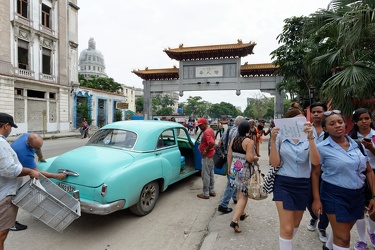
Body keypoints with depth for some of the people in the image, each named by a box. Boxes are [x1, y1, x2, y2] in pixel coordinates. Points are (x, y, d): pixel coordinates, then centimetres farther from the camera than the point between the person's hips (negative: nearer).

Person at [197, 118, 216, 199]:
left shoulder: (206, 132, -20)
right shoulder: (210, 130, 11)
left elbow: (211, 143, -32)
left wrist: (205, 151, -20)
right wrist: (201, 146, 12)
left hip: (207, 156, -10)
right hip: (211, 156, 10)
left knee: (205, 175, -1)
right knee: (211, 174, 17)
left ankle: (206, 194, 8)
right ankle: (212, 191, 27)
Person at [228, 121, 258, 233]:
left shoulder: (233, 140, 2)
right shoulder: (249, 141, -16)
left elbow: (229, 155, 6)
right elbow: (249, 158, -23)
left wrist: (229, 168, 16)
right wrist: (256, 157, -1)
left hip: (235, 169, 7)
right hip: (245, 171, -7)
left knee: (240, 192, 23)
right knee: (243, 196, 0)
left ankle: (242, 213, 39)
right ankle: (234, 220, -7)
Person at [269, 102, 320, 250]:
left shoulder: (308, 139, -1)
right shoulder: (280, 138, -5)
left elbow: (316, 161, -16)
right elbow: (275, 163, -11)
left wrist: (310, 137, -27)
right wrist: (273, 140, -20)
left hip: (303, 184, 3)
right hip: (283, 184, -3)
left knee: (295, 223, 22)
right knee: (287, 228, -5)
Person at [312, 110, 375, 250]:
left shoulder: (357, 144, 2)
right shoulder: (322, 148, -12)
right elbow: (315, 174, -9)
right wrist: (316, 199, -12)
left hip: (358, 195, 5)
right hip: (334, 195, -5)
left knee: (342, 231, 24)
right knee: (343, 238, 1)